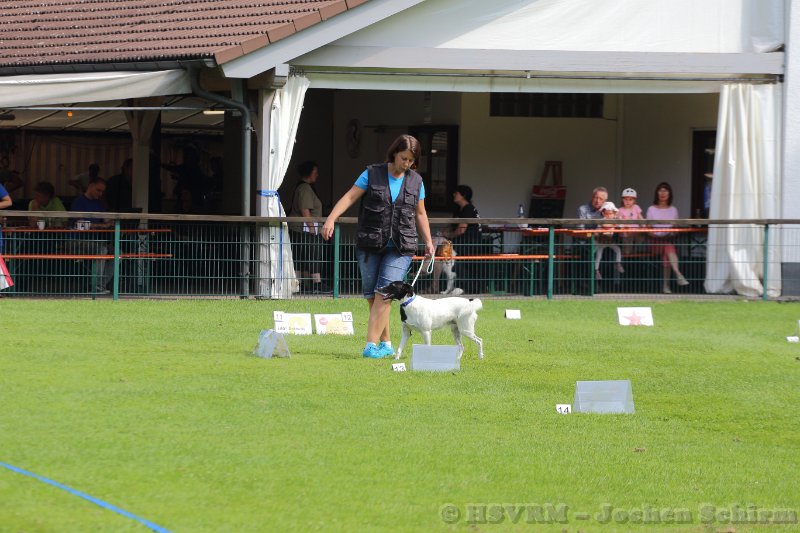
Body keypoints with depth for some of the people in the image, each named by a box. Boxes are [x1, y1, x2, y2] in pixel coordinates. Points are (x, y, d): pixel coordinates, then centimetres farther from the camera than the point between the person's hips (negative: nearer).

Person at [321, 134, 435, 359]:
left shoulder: (415, 181, 10)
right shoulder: (372, 174, 2)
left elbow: (420, 214, 19)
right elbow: (349, 197, -4)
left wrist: (428, 242, 14)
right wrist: (331, 219, -16)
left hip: (400, 248, 0)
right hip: (370, 245, 0)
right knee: (372, 296, 4)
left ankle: (371, 345, -16)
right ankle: (386, 344, 17)